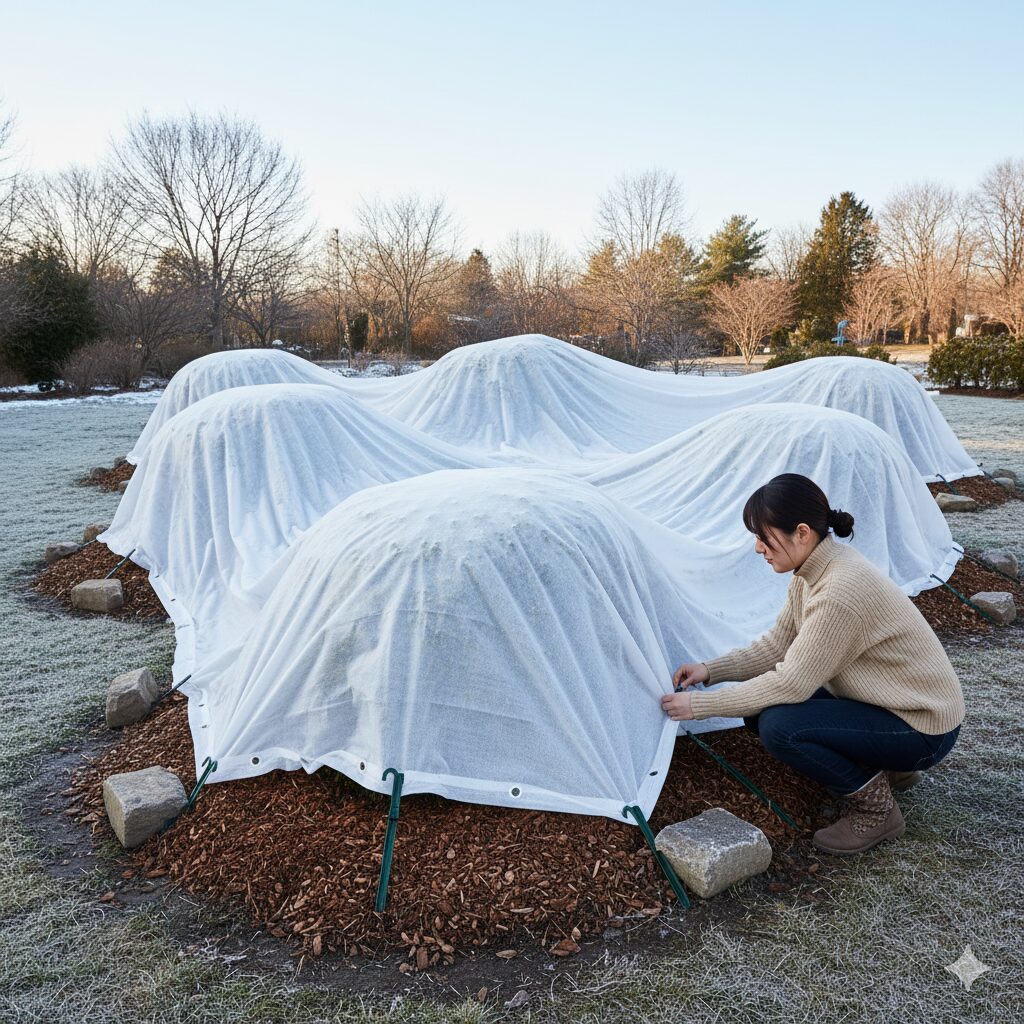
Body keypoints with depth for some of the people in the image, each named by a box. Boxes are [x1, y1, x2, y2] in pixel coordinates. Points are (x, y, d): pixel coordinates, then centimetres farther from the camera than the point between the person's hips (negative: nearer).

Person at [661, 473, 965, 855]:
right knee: (759, 705, 2)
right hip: (877, 702, 9)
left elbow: (791, 683, -27)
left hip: (923, 727, -9)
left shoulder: (841, 591, -32)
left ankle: (876, 808, -3)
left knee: (779, 726, -25)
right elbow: (776, 645, 5)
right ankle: (883, 768, 14)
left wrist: (701, 704, -20)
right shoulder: (814, 568, -3)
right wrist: (710, 670, -6)